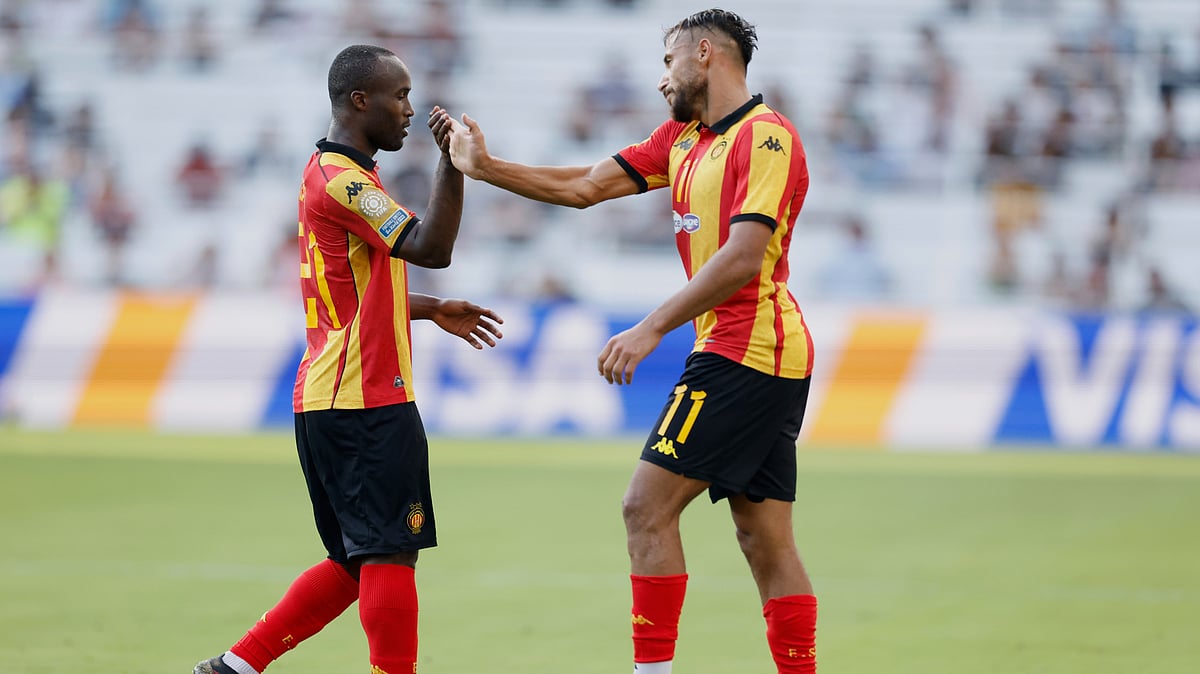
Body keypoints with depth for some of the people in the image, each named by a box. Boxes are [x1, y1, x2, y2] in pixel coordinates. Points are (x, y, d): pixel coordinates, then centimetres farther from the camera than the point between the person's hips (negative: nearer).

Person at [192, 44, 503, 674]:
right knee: (389, 552, -9)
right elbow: (430, 248, -25)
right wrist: (451, 165, -30)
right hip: (365, 400, -10)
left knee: (358, 560, 13)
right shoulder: (343, 180, -13)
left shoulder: (328, 171, 19)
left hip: (327, 400, 10)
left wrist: (433, 310, 22)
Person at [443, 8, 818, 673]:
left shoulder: (765, 135, -12)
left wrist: (650, 329, -24)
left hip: (744, 351, -9)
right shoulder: (680, 138, 16)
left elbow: (742, 258, -21)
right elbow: (585, 187, 16)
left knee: (647, 507, -9)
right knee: (766, 542, 6)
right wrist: (484, 168, 9)